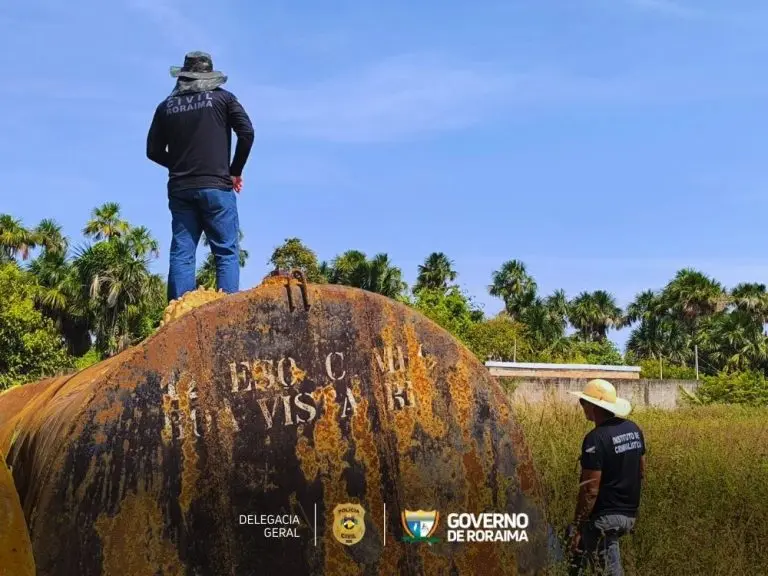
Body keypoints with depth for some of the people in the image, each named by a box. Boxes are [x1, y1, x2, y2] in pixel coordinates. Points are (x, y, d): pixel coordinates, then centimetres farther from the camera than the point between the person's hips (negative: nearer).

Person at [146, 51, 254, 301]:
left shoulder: (166, 106, 11)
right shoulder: (222, 98, 4)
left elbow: (153, 151, 11)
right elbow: (247, 133, -5)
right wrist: (236, 171, 5)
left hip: (179, 189, 3)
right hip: (216, 186, -3)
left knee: (181, 255, 3)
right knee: (227, 253, -1)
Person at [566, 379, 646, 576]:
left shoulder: (596, 438, -20)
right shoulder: (634, 429, 5)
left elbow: (590, 489, -21)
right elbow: (641, 472, 15)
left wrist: (577, 526, -14)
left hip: (605, 516, -8)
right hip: (629, 514, 9)